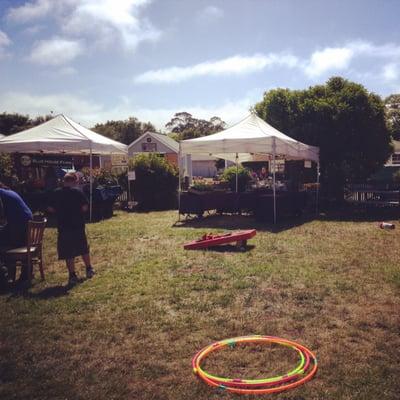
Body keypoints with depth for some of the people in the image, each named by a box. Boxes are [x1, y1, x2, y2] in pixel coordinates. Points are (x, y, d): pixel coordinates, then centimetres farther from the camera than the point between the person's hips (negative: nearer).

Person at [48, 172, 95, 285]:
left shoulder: (56, 193, -4)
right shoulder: (78, 192, -8)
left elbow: (51, 209, -1)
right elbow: (85, 207, -11)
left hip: (63, 227, 0)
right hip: (78, 226, 0)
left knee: (68, 253, 5)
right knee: (84, 249, 18)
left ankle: (72, 276, 7)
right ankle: (89, 270, 30)